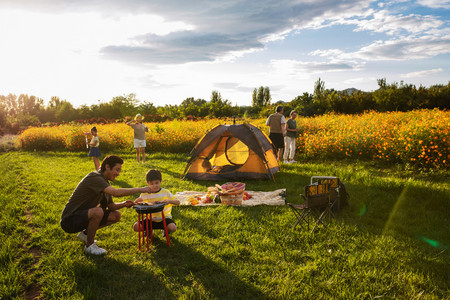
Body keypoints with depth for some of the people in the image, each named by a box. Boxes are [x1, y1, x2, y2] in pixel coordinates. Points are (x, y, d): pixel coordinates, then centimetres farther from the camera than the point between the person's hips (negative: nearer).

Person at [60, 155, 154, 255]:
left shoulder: (104, 182, 8)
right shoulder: (94, 178, -23)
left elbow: (111, 206, 9)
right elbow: (116, 192, -37)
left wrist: (124, 204, -11)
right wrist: (140, 189, -33)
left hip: (83, 216, 9)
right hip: (69, 220, -9)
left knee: (116, 215, 3)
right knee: (98, 211, -34)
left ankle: (85, 233, 16)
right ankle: (89, 245, -12)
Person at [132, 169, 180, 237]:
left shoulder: (165, 192, -4)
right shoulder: (145, 194, -2)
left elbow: (178, 202, -8)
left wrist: (169, 201, -28)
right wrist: (137, 201, -25)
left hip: (164, 218, -1)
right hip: (151, 219, 2)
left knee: (173, 228, -30)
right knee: (136, 227, -20)